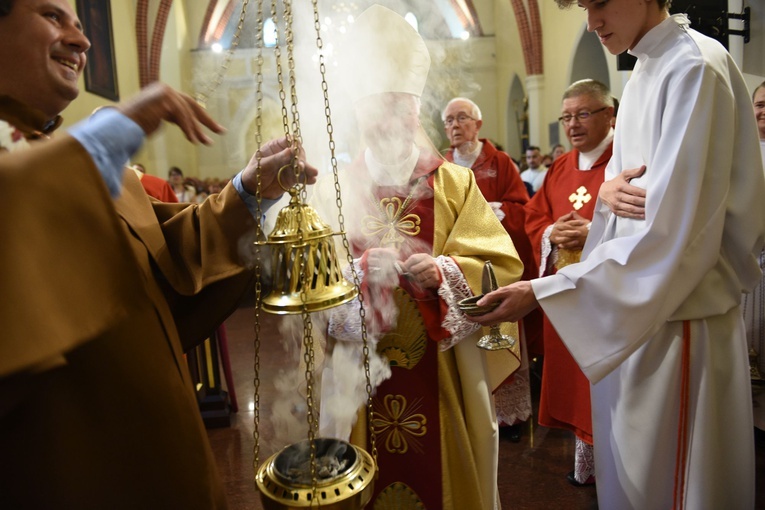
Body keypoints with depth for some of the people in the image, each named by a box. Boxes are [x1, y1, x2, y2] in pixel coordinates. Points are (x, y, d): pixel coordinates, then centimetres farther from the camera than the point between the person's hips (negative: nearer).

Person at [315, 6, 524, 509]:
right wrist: (361, 272, -21)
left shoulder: (455, 183, 3)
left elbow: (499, 264, -3)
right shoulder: (334, 189, 3)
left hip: (442, 373, 0)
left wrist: (442, 273, -20)